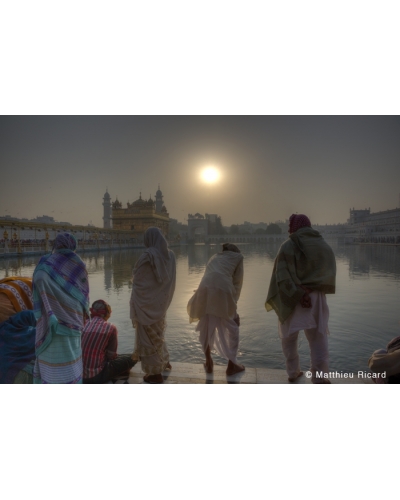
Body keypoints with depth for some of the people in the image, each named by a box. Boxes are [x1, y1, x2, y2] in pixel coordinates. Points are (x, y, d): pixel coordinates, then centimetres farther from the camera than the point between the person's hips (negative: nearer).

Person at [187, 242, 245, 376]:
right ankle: (231, 365, 21)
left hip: (205, 289, 4)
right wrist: (234, 301, 21)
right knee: (232, 329, 15)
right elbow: (237, 282, 16)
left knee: (206, 327, 21)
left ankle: (209, 363, 30)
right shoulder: (238, 256, 23)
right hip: (223, 290, -4)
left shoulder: (214, 257, 34)